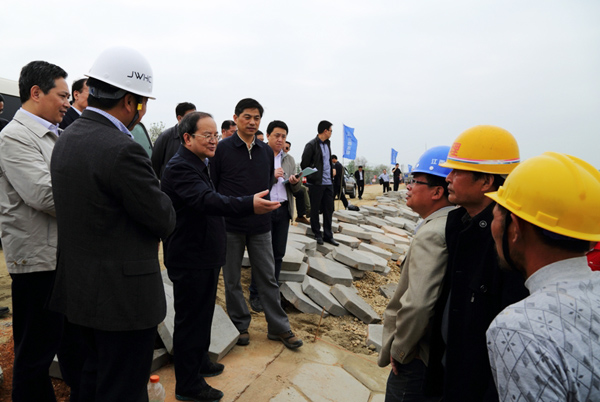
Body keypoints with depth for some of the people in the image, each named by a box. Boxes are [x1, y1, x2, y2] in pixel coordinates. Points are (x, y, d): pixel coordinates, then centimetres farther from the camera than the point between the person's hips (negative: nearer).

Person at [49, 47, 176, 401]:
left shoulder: (67, 138, 6)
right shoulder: (123, 149, -23)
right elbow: (165, 222, -17)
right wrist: (156, 188, 2)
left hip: (79, 289, 9)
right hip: (123, 296, -9)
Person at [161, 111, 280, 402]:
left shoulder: (198, 164, 13)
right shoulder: (180, 167, -22)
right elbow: (206, 200, -39)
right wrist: (249, 204, -51)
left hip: (205, 257, 10)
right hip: (190, 260, -10)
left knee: (202, 315, 23)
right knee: (191, 320, 4)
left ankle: (199, 362, 42)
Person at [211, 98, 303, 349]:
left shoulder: (266, 151, 8)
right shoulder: (222, 149, -4)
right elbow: (211, 186, -3)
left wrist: (262, 209, 10)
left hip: (260, 225, 3)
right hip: (230, 225, -3)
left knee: (268, 277, 8)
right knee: (232, 280, 10)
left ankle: (278, 327, 19)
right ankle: (240, 325, 27)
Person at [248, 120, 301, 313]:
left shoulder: (289, 159, 15)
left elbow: (295, 189, 15)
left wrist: (294, 182, -7)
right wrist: (271, 176, -18)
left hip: (283, 209, 5)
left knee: (278, 253, 9)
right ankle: (255, 295, 14)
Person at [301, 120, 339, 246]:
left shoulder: (327, 144, 15)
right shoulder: (311, 145, -9)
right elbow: (304, 164, -9)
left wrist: (332, 171, 10)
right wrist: (312, 178, -7)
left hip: (328, 183, 7)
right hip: (316, 183, -7)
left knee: (329, 209, 9)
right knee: (315, 210, 5)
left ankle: (328, 235, 18)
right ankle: (317, 235, 16)